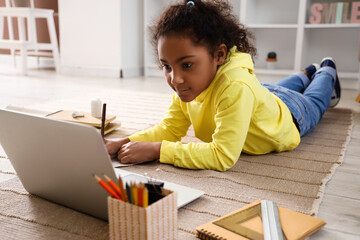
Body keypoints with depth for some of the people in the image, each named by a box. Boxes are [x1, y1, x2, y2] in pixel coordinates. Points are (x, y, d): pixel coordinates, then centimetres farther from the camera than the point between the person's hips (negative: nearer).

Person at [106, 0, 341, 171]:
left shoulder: (236, 87, -53)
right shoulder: (189, 83, -31)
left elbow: (223, 156, -54)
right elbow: (171, 128, -25)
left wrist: (156, 150, -54)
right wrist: (125, 143, -40)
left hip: (290, 117, -4)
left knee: (315, 102, 33)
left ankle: (327, 72, 63)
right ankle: (307, 73, 67)